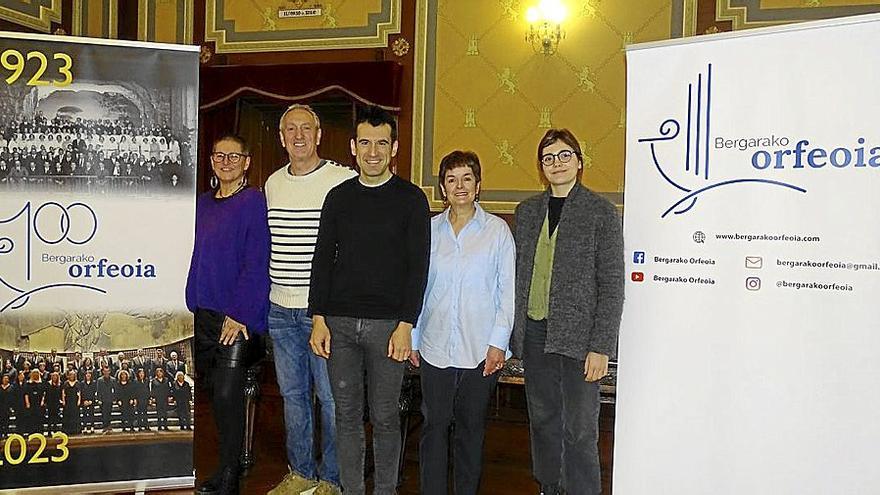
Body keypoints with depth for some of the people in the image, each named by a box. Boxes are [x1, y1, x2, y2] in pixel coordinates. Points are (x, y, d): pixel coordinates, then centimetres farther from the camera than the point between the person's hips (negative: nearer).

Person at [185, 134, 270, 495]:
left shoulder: (254, 202, -7)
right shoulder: (202, 204, 14)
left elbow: (256, 264, -13)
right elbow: (193, 259, 17)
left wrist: (240, 313, -17)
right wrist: (189, 305, 10)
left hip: (238, 317, -6)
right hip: (202, 315, 6)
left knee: (228, 397, -4)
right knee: (216, 394, 14)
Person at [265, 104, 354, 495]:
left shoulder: (345, 181, -8)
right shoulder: (273, 183, 11)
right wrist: (267, 292, 16)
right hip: (280, 309, 6)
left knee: (331, 398, 2)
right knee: (292, 393, 15)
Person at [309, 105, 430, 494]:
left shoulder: (411, 199, 0)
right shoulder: (338, 197, 9)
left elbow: (418, 266, -4)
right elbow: (323, 260, 9)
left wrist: (405, 325, -11)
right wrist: (318, 319, 1)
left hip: (387, 324, -3)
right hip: (339, 322, 3)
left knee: (384, 417, 5)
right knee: (347, 414, 10)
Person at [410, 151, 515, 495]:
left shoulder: (497, 230, 0)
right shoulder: (430, 229, 6)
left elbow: (507, 290, 0)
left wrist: (499, 341, -6)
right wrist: (412, 339, 8)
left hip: (481, 349, -1)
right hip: (435, 347, 1)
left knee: (471, 426, 10)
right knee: (434, 425, 4)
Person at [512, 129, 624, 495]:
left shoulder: (601, 212, -4)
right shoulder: (527, 211, 10)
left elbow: (612, 284, -6)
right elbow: (518, 276, 13)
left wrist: (600, 347, -12)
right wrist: (512, 335, 8)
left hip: (577, 336, -4)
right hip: (535, 332, 5)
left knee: (579, 430, -2)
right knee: (543, 421, 15)